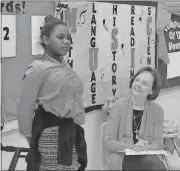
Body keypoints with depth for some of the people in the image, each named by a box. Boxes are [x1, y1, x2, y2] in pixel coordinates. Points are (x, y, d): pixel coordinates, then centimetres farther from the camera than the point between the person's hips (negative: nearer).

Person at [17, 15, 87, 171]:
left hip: (73, 133, 8)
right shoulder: (38, 68, -11)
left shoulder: (66, 65, 13)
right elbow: (25, 109, -12)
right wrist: (31, 139, -7)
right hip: (51, 135, -8)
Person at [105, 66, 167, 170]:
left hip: (146, 156, 3)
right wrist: (132, 147, -21)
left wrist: (144, 148, -20)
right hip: (121, 157, -3)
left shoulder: (157, 110, 2)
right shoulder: (119, 106, -3)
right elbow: (109, 142, -6)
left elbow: (158, 143, 1)